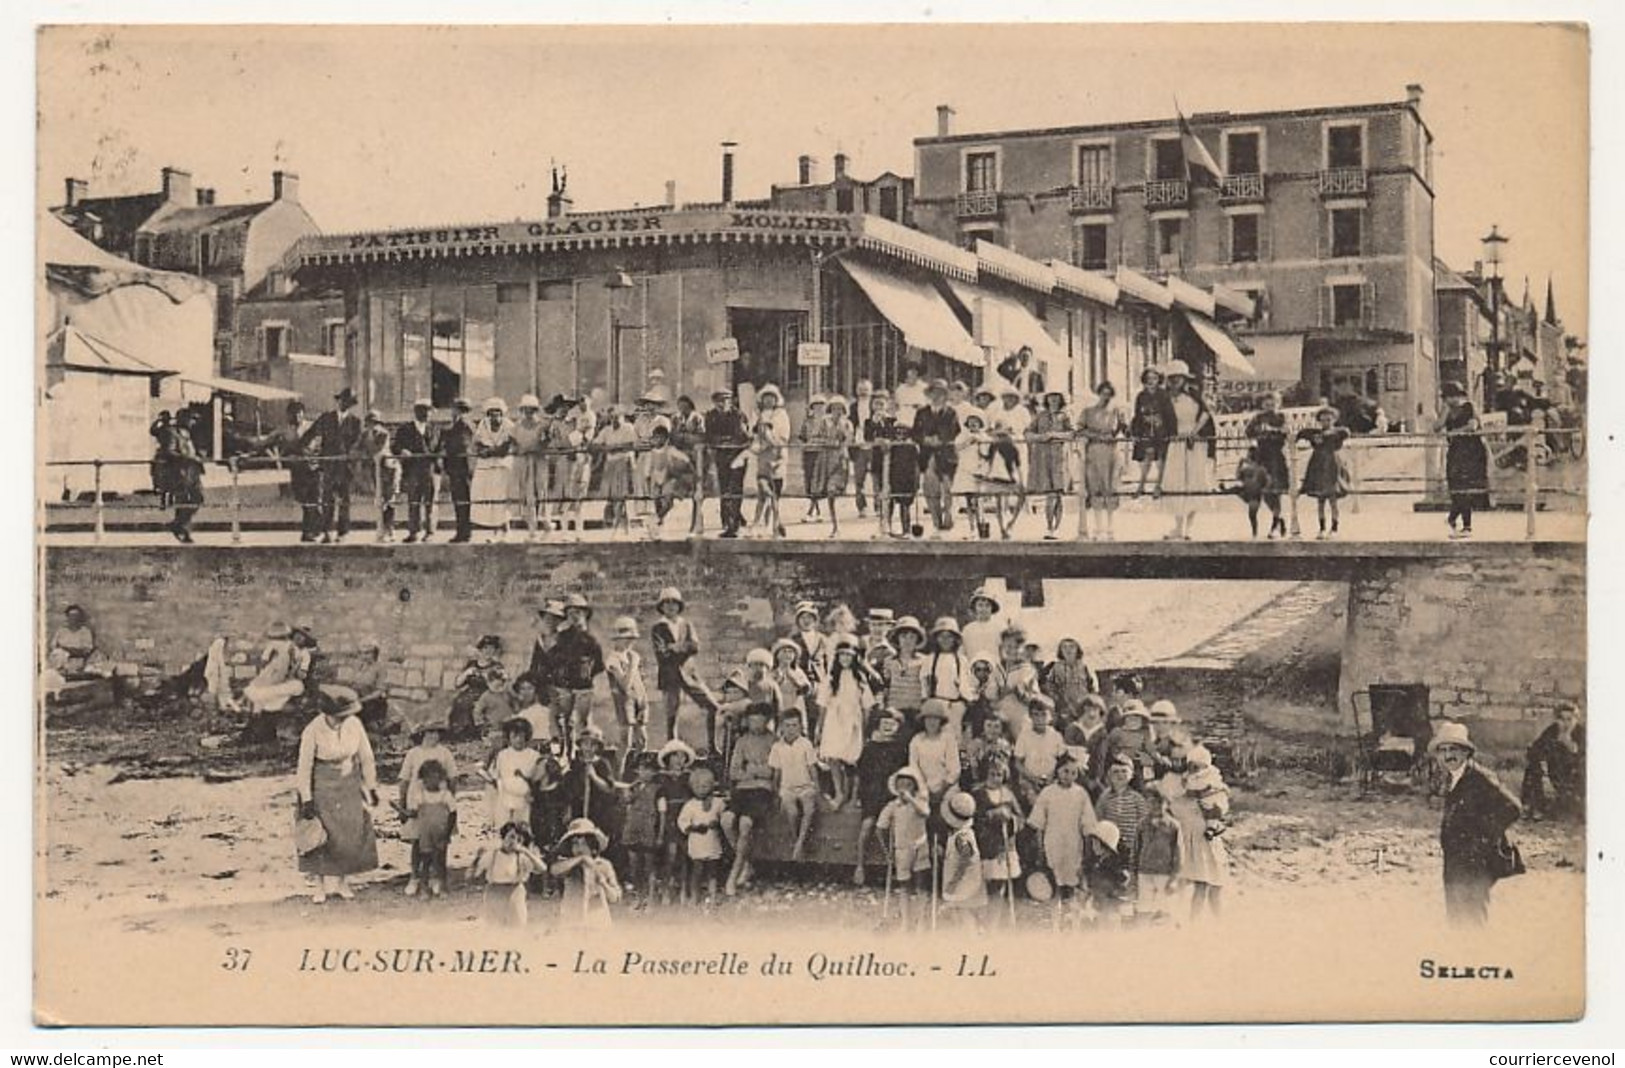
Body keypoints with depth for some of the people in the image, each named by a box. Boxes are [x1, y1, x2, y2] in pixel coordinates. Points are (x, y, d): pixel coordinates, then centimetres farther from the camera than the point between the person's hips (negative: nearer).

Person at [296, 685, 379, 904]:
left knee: (352, 833, 3)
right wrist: (306, 800, -12)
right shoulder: (312, 731, -23)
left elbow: (366, 757, -1)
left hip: (349, 785, 3)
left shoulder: (354, 724, -14)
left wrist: (371, 787, 4)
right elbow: (304, 767, -14)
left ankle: (343, 882, 17)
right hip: (322, 785, -3)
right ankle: (321, 885, 14)